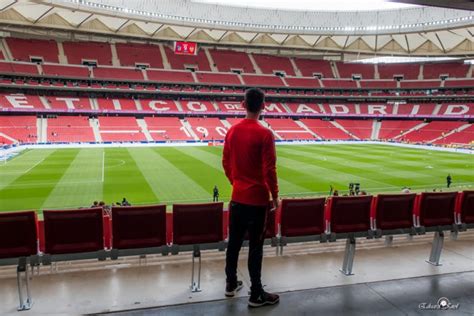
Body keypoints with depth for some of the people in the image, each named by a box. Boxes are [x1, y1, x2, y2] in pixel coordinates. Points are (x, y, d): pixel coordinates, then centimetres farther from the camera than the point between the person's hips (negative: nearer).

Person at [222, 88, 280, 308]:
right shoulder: (265, 134, -16)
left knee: (234, 241, 16)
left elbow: (226, 163, 9)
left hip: (237, 196, 6)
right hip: (257, 198, -6)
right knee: (255, 246, 4)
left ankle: (231, 284, 32)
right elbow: (269, 170, -17)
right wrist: (275, 195, -5)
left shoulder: (232, 131, 2)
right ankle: (256, 295, 16)